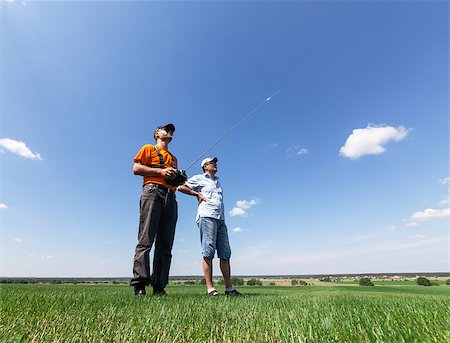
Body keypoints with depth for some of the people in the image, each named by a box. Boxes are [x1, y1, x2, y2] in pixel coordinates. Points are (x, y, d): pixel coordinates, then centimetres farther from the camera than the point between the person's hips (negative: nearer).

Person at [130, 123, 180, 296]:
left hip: (170, 197, 6)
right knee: (146, 240, -13)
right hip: (152, 191, -5)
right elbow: (136, 168, 3)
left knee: (165, 245, -2)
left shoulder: (174, 158, 33)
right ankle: (139, 284, -12)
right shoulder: (149, 148, 17)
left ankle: (159, 287, 0)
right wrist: (161, 171, -6)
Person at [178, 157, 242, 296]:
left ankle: (229, 288, 6)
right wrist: (197, 194, 0)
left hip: (221, 219, 7)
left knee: (225, 253, 2)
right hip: (207, 217, -6)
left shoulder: (217, 181, 30)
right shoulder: (199, 178, 11)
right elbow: (181, 187, 4)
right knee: (208, 252, -10)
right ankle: (210, 288, -8)